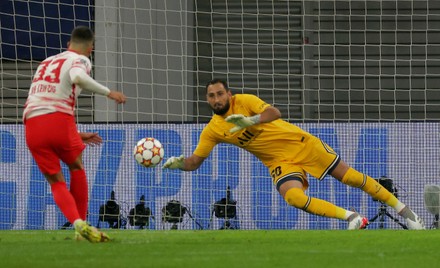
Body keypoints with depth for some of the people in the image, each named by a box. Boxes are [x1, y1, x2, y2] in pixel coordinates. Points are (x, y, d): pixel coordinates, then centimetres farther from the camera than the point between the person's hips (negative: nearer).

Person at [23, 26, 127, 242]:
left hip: (32, 124, 5)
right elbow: (78, 78, -20)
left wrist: (77, 135, 36)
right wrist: (108, 92, -12)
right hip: (59, 121, -5)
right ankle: (82, 223, 20)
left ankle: (78, 223, -14)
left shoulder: (46, 62, 30)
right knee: (76, 167, 21)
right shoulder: (80, 60, 7)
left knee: (56, 182, 8)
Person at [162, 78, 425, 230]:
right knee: (292, 196, -28)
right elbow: (195, 162, -1)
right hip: (281, 162, 3)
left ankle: (404, 210, 14)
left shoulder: (244, 102, -14)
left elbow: (274, 113, -28)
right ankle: (353, 218, -19)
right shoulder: (212, 131, -3)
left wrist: (250, 120, -45)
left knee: (349, 176, -1)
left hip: (301, 143, -3)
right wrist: (178, 162, -22)